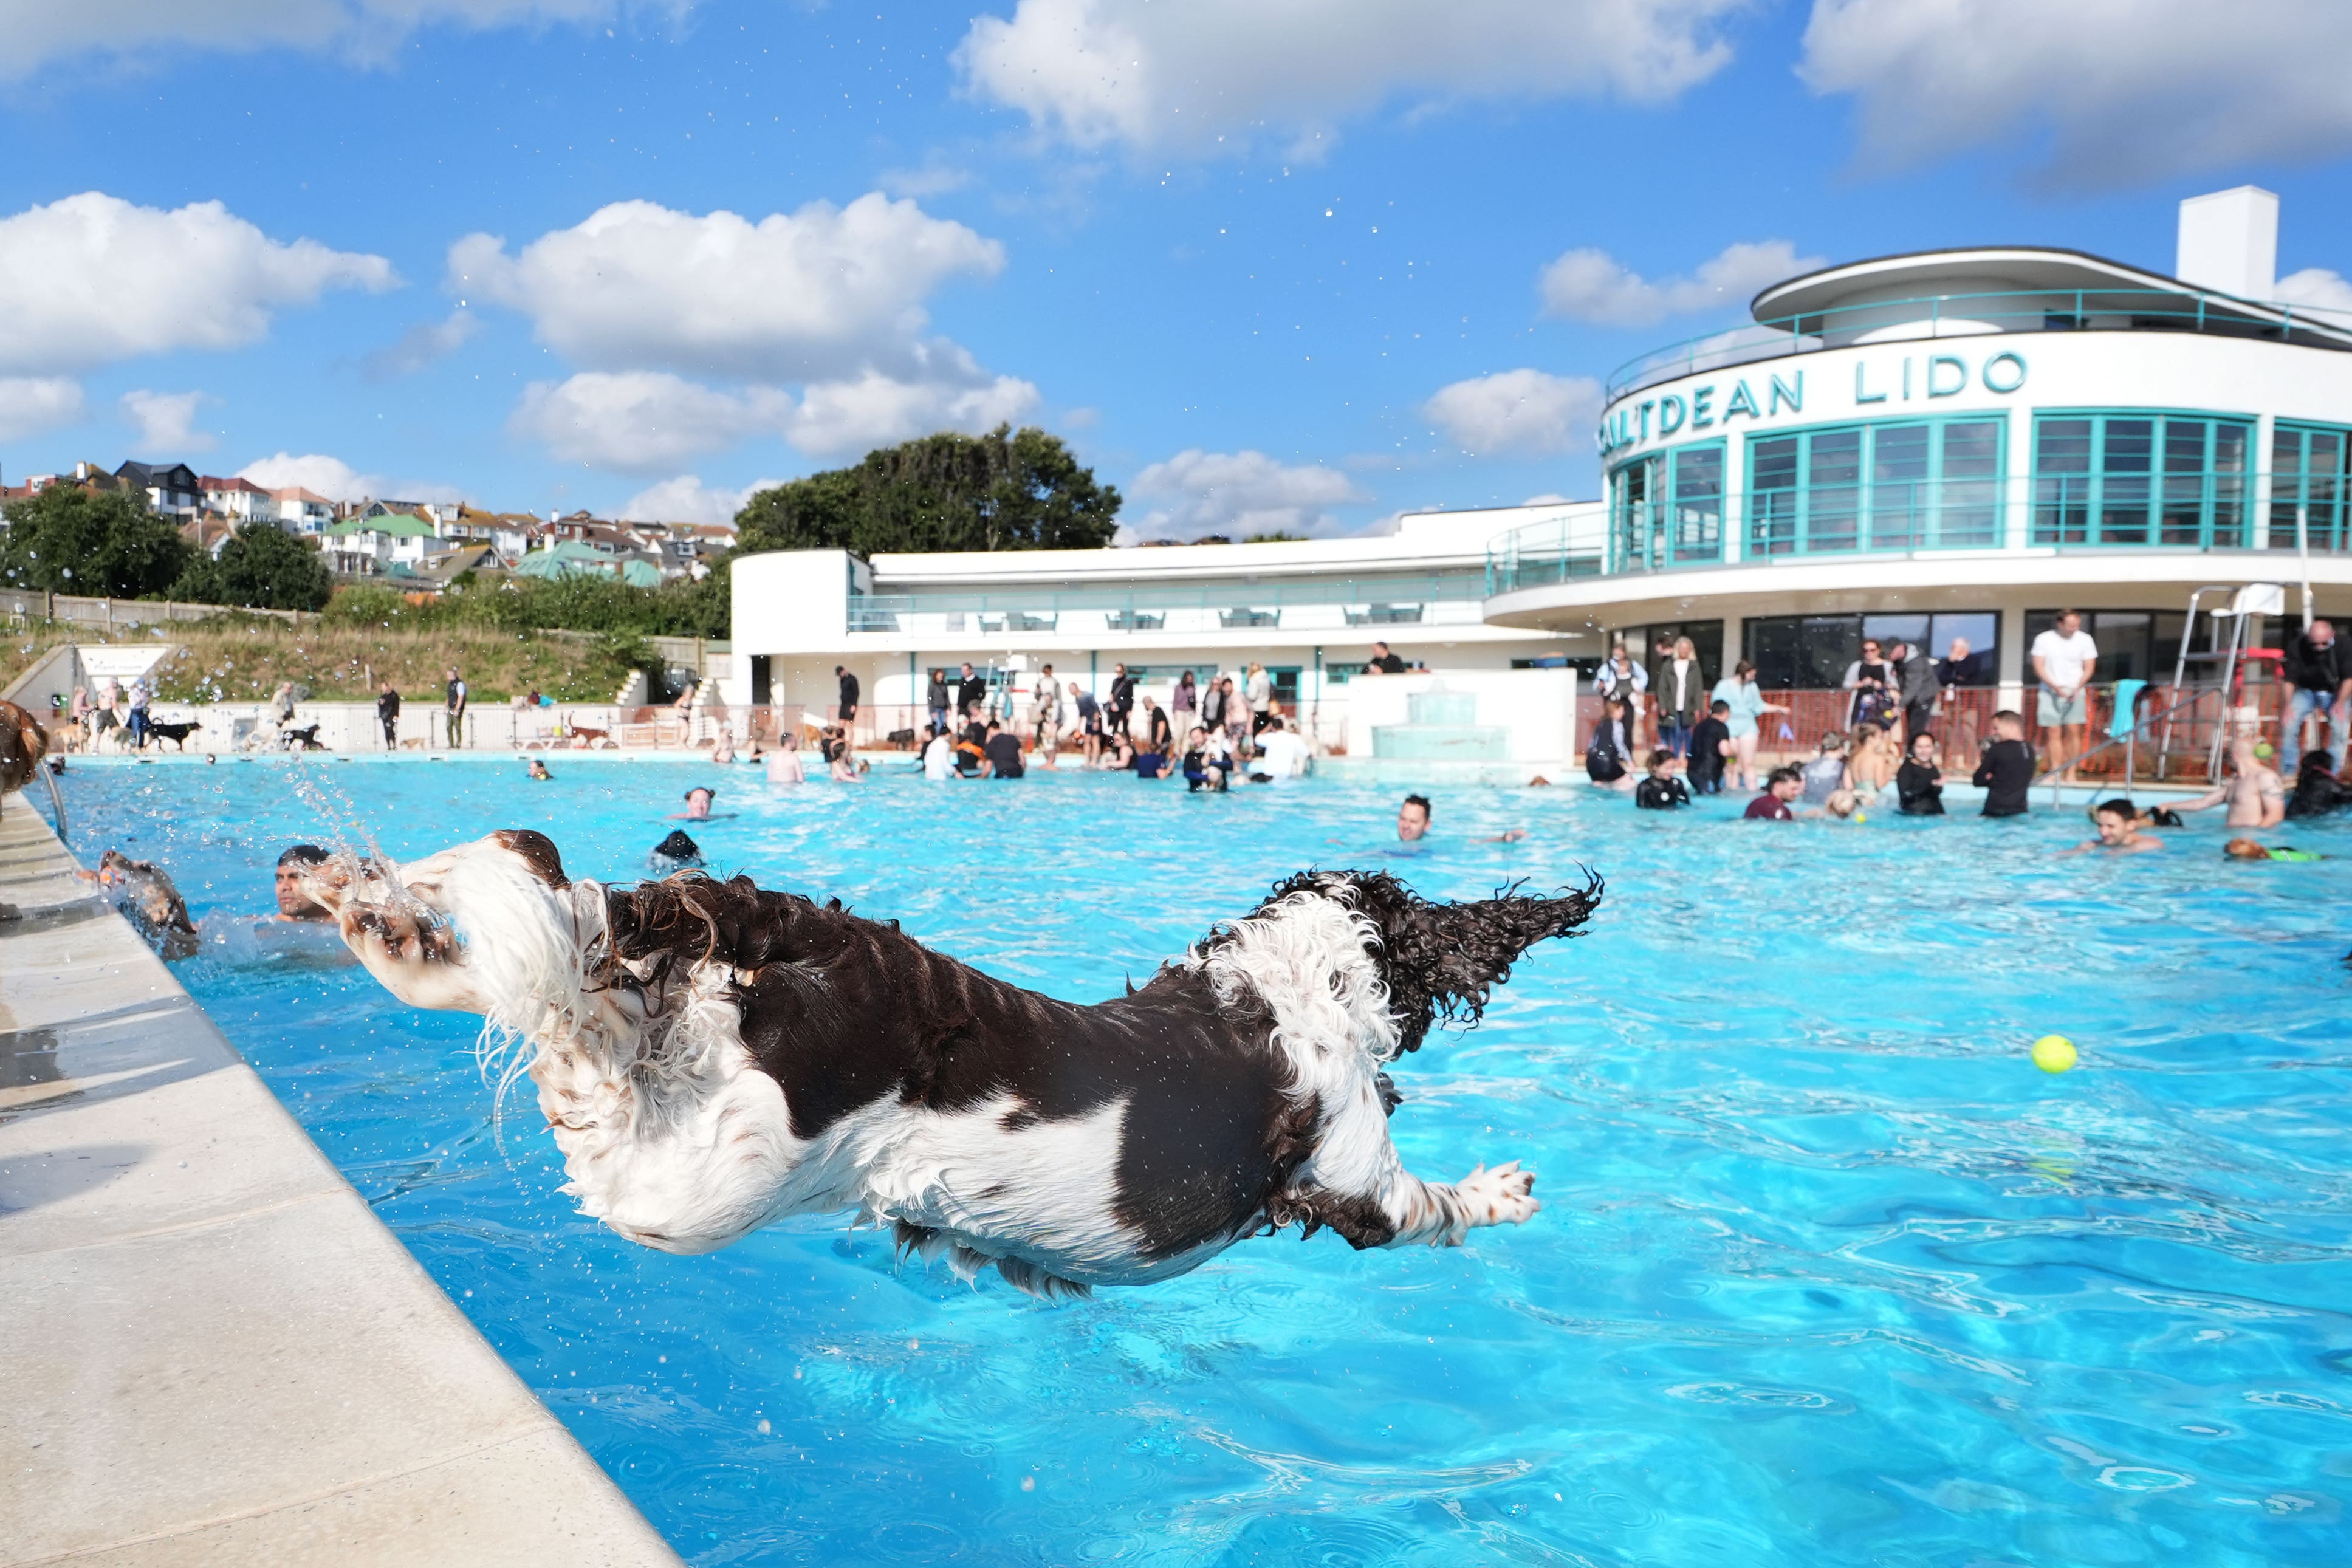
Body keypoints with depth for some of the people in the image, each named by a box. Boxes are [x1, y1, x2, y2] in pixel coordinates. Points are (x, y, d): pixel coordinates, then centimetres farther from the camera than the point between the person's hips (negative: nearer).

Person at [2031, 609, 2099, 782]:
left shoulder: (2085, 640, 1)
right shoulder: (2043, 639, -2)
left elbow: (2089, 668, 2)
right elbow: (2039, 668, -4)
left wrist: (2077, 689, -13)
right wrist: (2056, 687, -15)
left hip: (2075, 692, 1)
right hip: (2051, 692, 0)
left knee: (2073, 731, -7)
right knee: (2053, 732, -2)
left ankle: (2070, 773, -3)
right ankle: (2056, 773, 0)